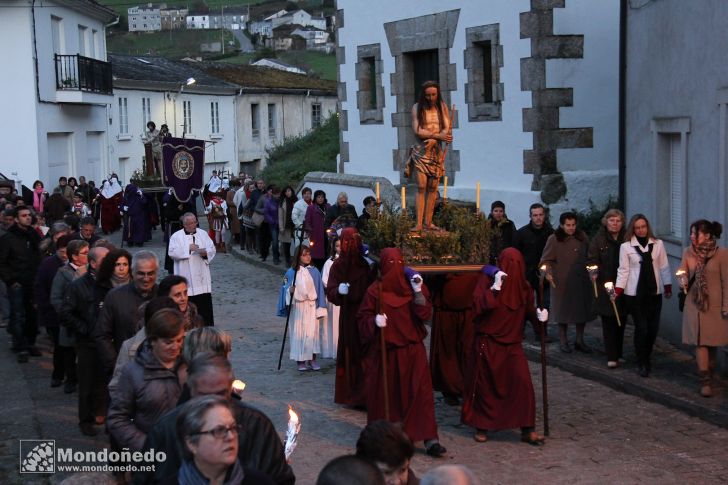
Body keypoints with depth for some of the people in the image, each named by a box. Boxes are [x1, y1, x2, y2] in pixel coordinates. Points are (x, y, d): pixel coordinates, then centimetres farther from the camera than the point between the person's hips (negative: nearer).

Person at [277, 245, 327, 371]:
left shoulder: (314, 272, 1)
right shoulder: (291, 272, -2)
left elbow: (320, 290, 3)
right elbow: (285, 288, 3)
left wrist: (320, 308, -1)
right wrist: (290, 291, -21)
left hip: (312, 307, 1)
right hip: (297, 307, -1)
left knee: (313, 332, 0)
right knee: (299, 332, 1)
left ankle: (312, 359, 10)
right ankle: (300, 360, 10)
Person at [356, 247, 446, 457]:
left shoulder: (413, 286, 1)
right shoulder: (375, 290, -3)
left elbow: (426, 315, -6)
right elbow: (363, 318, 0)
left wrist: (418, 293, -18)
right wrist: (374, 321, -20)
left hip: (412, 350, 1)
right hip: (384, 351, -1)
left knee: (420, 393, -4)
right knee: (383, 393, 5)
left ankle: (429, 439, -3)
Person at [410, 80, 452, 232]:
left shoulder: (442, 107, 7)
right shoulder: (417, 108, 0)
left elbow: (447, 129, -2)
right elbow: (417, 131, -9)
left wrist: (433, 140, -19)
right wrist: (438, 136, -17)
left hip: (436, 151, 3)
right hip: (421, 151, -3)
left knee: (433, 187, 0)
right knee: (421, 186, -10)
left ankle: (428, 222, 3)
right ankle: (419, 224, -14)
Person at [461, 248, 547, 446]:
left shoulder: (523, 286, 3)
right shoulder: (488, 279, -8)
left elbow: (529, 308, 15)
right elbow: (477, 306, -19)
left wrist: (540, 315, -6)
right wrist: (495, 287, -27)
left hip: (512, 344, 3)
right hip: (487, 343, -3)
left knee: (523, 383, -8)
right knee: (485, 385, 6)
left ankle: (527, 429, 0)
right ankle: (481, 427, 24)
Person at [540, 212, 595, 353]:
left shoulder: (582, 237, 4)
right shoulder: (554, 239, -8)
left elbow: (589, 256, 17)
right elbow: (546, 259, -10)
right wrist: (548, 272, -26)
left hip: (581, 280, 4)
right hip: (562, 282, -4)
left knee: (582, 309, 7)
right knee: (564, 310, 7)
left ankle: (579, 341, 22)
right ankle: (563, 341, 21)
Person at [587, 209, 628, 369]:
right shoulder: (599, 240, 1)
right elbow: (592, 259, 0)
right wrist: (593, 273, -19)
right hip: (605, 285, -2)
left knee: (621, 320, 8)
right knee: (608, 321, -2)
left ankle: (618, 354, 21)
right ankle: (611, 357, 0)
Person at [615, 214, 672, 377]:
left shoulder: (658, 244, 3)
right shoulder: (626, 246, -2)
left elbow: (664, 267, 8)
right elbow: (623, 270, -1)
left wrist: (668, 287, 5)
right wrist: (618, 290, -9)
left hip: (654, 292, 2)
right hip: (634, 293, -2)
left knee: (653, 327, 3)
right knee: (641, 327, -4)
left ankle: (647, 358, 24)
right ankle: (641, 363, 10)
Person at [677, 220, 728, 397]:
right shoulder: (688, 252, 2)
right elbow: (683, 273, 9)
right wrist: (684, 282, -15)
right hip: (694, 304, 2)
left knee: (712, 342, 8)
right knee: (700, 342, -3)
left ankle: (706, 375, 25)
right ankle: (705, 381, -2)